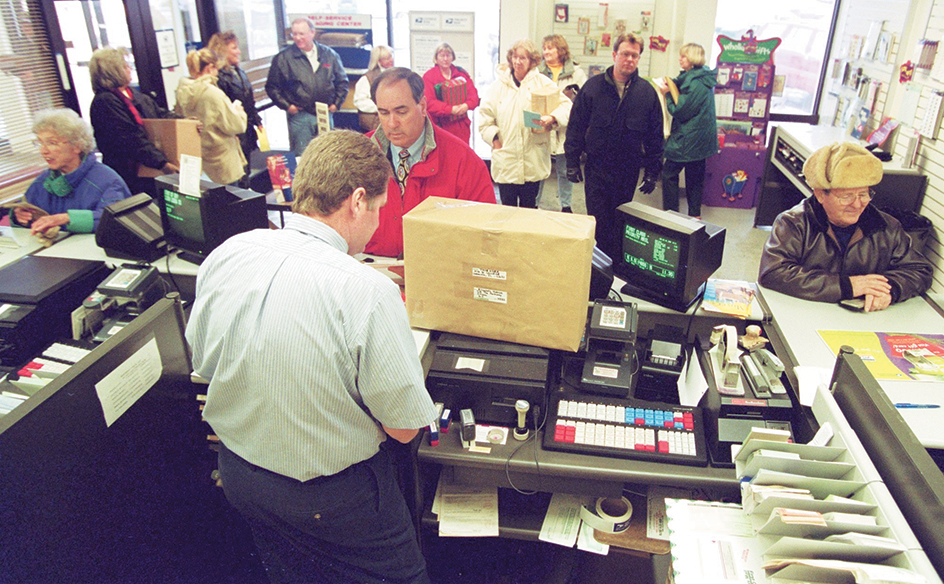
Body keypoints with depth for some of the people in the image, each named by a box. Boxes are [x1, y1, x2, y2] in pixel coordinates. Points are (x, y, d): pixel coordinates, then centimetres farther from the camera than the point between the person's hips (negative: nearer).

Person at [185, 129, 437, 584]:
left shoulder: (224, 255, -12)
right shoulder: (368, 292, -31)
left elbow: (203, 361, 4)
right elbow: (404, 427, -21)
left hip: (236, 472, 6)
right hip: (333, 500, -5)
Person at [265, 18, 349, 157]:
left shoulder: (329, 54, 8)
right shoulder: (283, 58, 1)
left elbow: (342, 81, 17)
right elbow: (272, 87, 4)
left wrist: (336, 103, 6)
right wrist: (286, 106, -7)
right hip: (299, 116, -2)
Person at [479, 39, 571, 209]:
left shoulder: (543, 83, 4)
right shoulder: (499, 85, 8)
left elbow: (566, 105, -2)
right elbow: (485, 116, 9)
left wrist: (551, 118, -22)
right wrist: (494, 139, -4)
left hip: (532, 161, 0)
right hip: (506, 160, 1)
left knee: (529, 207, 10)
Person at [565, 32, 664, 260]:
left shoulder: (647, 92, 1)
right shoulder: (593, 86, -3)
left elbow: (655, 135, 7)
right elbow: (576, 126, 1)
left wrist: (652, 171, 6)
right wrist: (572, 162, -2)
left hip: (629, 171, 1)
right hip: (597, 167, -1)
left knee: (620, 226, 11)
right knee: (598, 224, 1)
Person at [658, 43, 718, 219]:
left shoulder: (695, 83, -20)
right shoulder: (704, 78, 10)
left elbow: (679, 111, -19)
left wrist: (667, 94, -6)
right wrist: (671, 85, 1)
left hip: (687, 140, -10)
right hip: (701, 138, 10)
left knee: (669, 173, 0)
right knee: (695, 176, 15)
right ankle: (695, 215, 23)